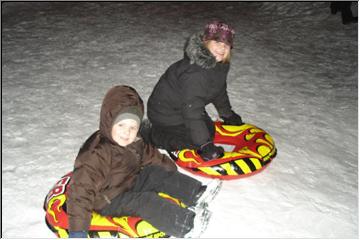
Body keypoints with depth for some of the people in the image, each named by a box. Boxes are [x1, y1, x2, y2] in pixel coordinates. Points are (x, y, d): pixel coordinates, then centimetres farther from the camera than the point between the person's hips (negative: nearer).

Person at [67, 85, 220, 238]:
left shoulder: (134, 142, -6)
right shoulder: (96, 154, -33)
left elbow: (151, 156, 13)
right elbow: (82, 188, -36)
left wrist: (172, 170, 16)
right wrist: (77, 230, -39)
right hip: (109, 201, -8)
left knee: (158, 174, -2)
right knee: (145, 201, -25)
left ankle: (197, 194, -6)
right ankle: (187, 225, -31)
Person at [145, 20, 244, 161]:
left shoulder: (219, 64, -5)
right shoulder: (194, 73, -36)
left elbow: (219, 92, 13)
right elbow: (192, 111, -36)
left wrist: (228, 115, 25)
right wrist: (205, 145, -34)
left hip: (182, 106, 10)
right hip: (165, 111, -9)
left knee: (209, 130, 19)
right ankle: (151, 135, -2)